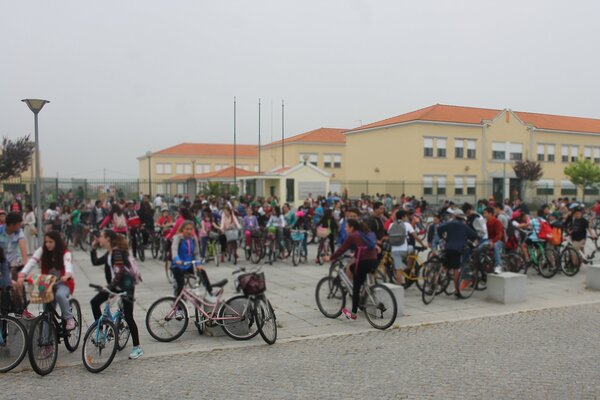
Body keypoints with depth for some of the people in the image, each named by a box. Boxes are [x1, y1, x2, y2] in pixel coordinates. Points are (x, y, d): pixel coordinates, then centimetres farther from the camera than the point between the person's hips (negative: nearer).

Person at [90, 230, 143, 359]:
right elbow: (95, 262, 17)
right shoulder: (109, 253, 11)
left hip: (125, 286, -9)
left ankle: (137, 348, 3)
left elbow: (119, 271, -27)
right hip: (115, 285, 9)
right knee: (94, 302, 3)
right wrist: (93, 248, 10)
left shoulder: (117, 252, -18)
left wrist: (110, 285, -34)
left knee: (128, 316, -6)